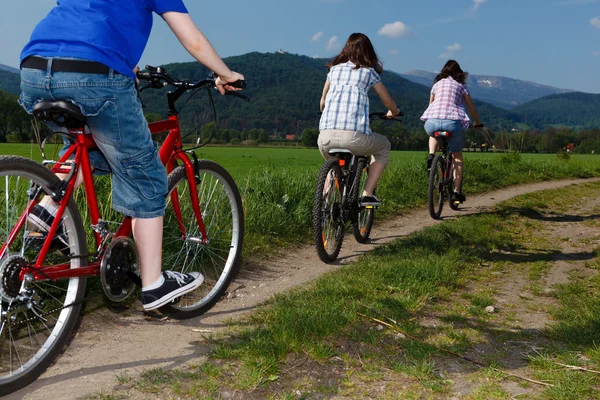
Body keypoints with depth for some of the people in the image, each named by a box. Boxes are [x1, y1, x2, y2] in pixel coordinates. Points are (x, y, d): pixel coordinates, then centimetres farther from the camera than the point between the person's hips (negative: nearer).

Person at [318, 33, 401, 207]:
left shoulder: (334, 69, 22)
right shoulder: (369, 72, 15)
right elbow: (389, 103, 23)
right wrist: (393, 113, 45)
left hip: (325, 137, 3)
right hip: (354, 137, -3)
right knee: (383, 146, 29)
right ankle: (367, 194, 16)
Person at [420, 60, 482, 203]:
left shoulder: (437, 84, 24)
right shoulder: (461, 85, 18)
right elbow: (471, 107, 23)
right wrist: (478, 122, 39)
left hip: (432, 121, 2)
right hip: (453, 122, -1)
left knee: (433, 134, 40)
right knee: (457, 157, 18)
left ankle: (431, 156, 12)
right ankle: (457, 191, 12)